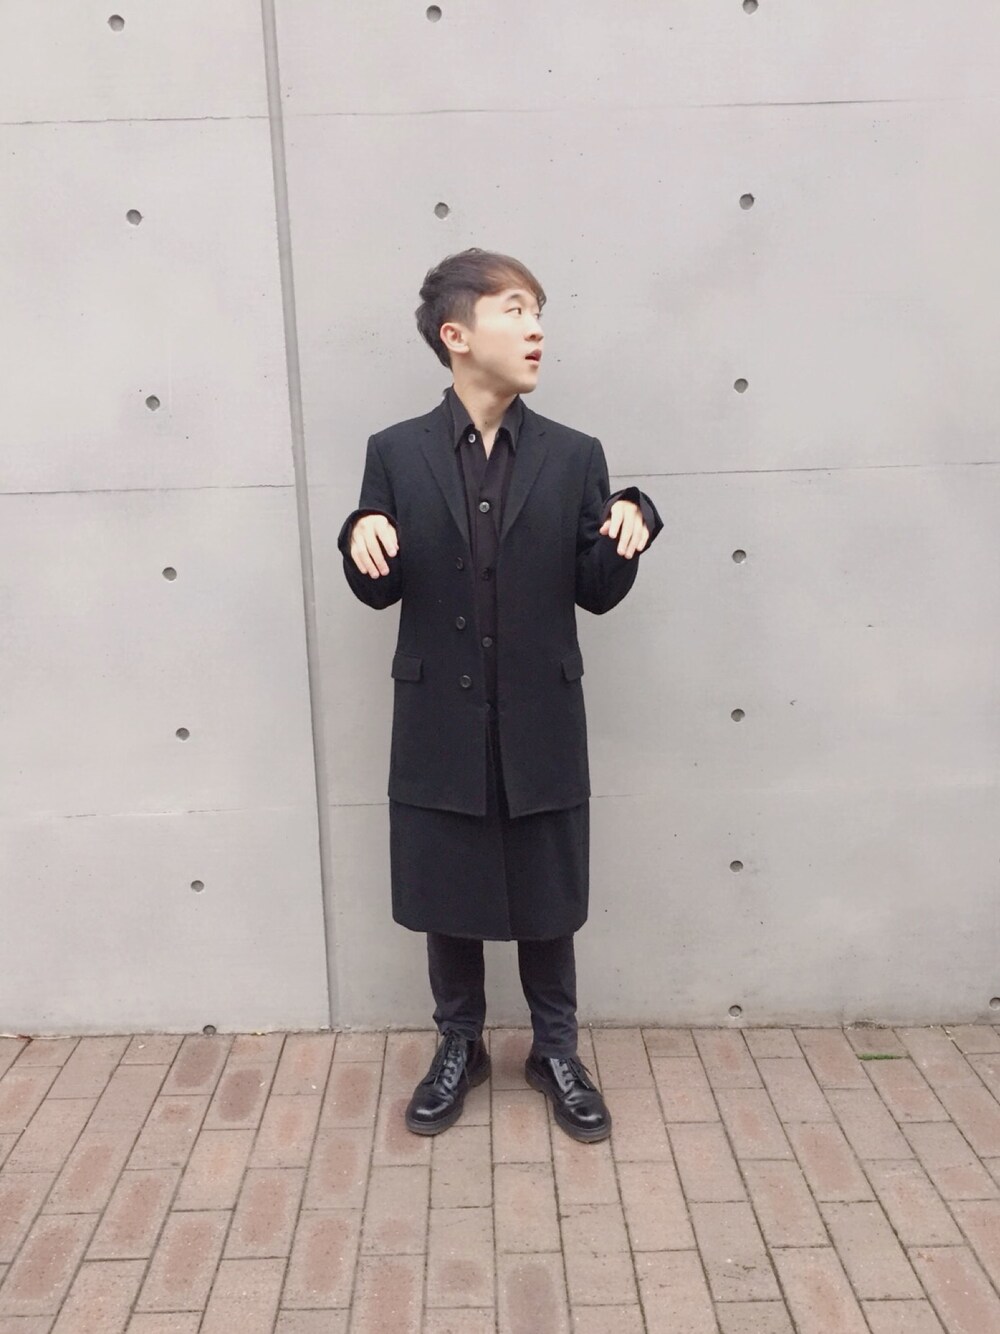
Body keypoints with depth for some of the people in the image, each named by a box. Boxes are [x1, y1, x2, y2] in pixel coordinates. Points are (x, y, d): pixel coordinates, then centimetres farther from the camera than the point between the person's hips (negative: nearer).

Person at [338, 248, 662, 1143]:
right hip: (440, 723, 0)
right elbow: (379, 592, 2)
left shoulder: (574, 456, 1)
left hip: (541, 723, 0)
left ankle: (556, 1052, 35)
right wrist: (363, 539, -19)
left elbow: (598, 595, 1)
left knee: (548, 901, 12)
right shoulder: (396, 454, 0)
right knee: (444, 898, 13)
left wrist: (627, 530, -18)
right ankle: (459, 1049, 36)